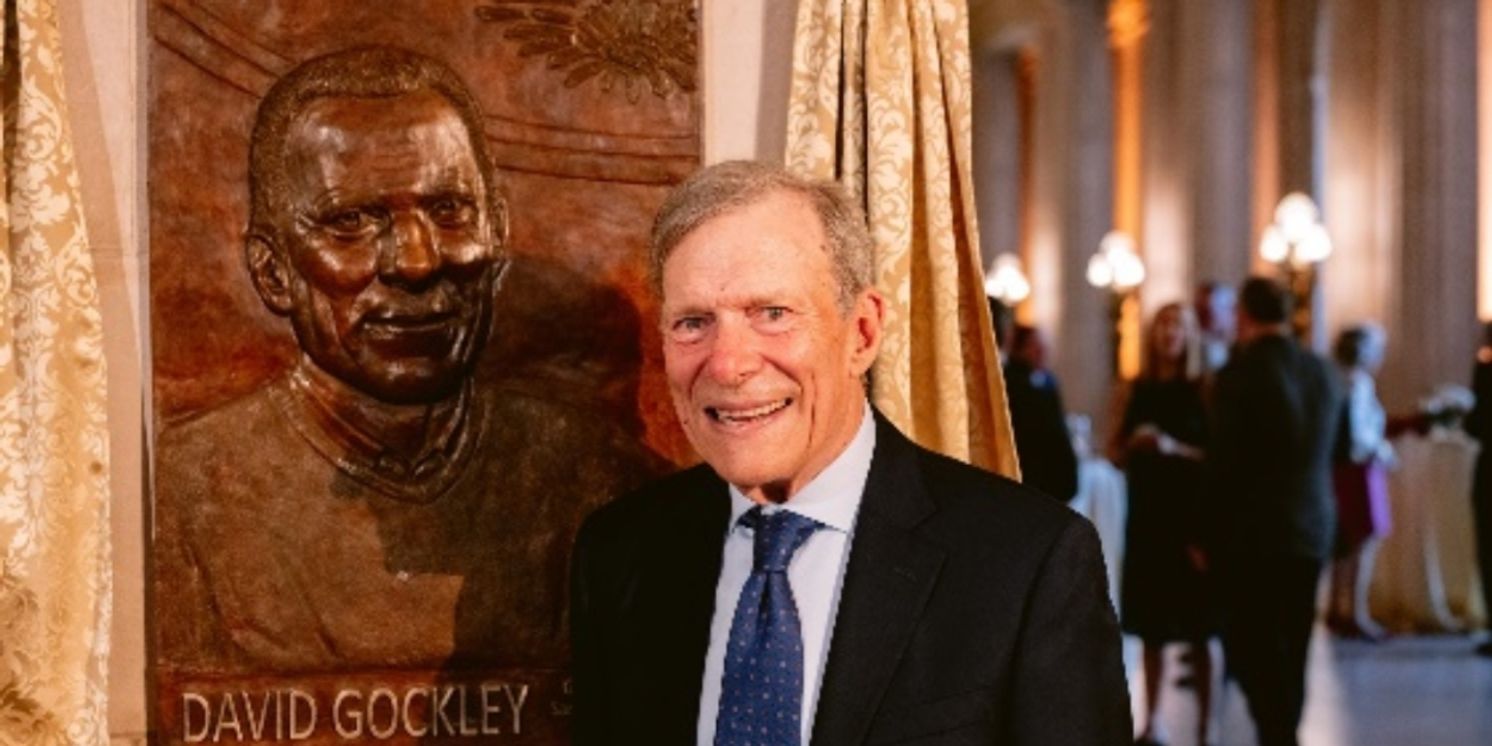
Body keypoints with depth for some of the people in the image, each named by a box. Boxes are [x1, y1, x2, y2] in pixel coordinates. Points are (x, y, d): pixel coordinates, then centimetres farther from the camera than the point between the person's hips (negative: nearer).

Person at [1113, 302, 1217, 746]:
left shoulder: (1203, 390, -2)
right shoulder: (1141, 389, 9)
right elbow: (1119, 456, 13)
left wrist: (1174, 448, -19)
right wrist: (1133, 443, -8)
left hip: (1191, 517, -4)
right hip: (1147, 516, 4)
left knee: (1196, 629, -6)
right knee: (1149, 625, 8)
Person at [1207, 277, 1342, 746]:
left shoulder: (1239, 373, -13)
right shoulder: (1323, 372, 5)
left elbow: (1223, 462, -13)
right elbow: (1324, 452, 13)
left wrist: (1205, 535, -5)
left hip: (1253, 532, -6)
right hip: (1312, 530, 6)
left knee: (1252, 652, -3)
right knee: (1289, 652, 14)